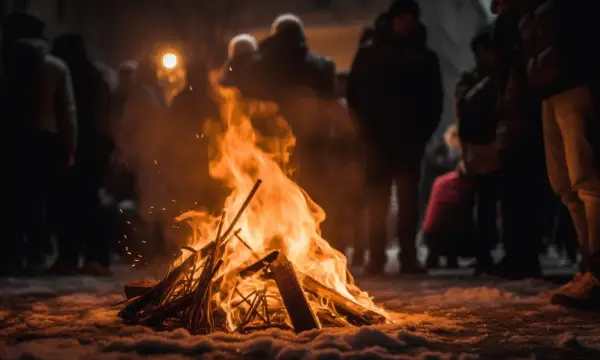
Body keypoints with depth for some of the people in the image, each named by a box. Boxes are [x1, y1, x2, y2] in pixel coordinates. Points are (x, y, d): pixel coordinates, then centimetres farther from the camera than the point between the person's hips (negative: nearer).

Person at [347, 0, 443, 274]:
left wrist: (424, 130, -1)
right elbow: (355, 93, 5)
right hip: (378, 137, -1)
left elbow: (434, 100, 12)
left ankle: (408, 256, 0)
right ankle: (376, 256, 1)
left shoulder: (424, 57, 11)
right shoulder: (369, 53, 7)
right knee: (377, 198, -1)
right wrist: (366, 128, -4)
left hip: (410, 138, 1)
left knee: (408, 199, -1)